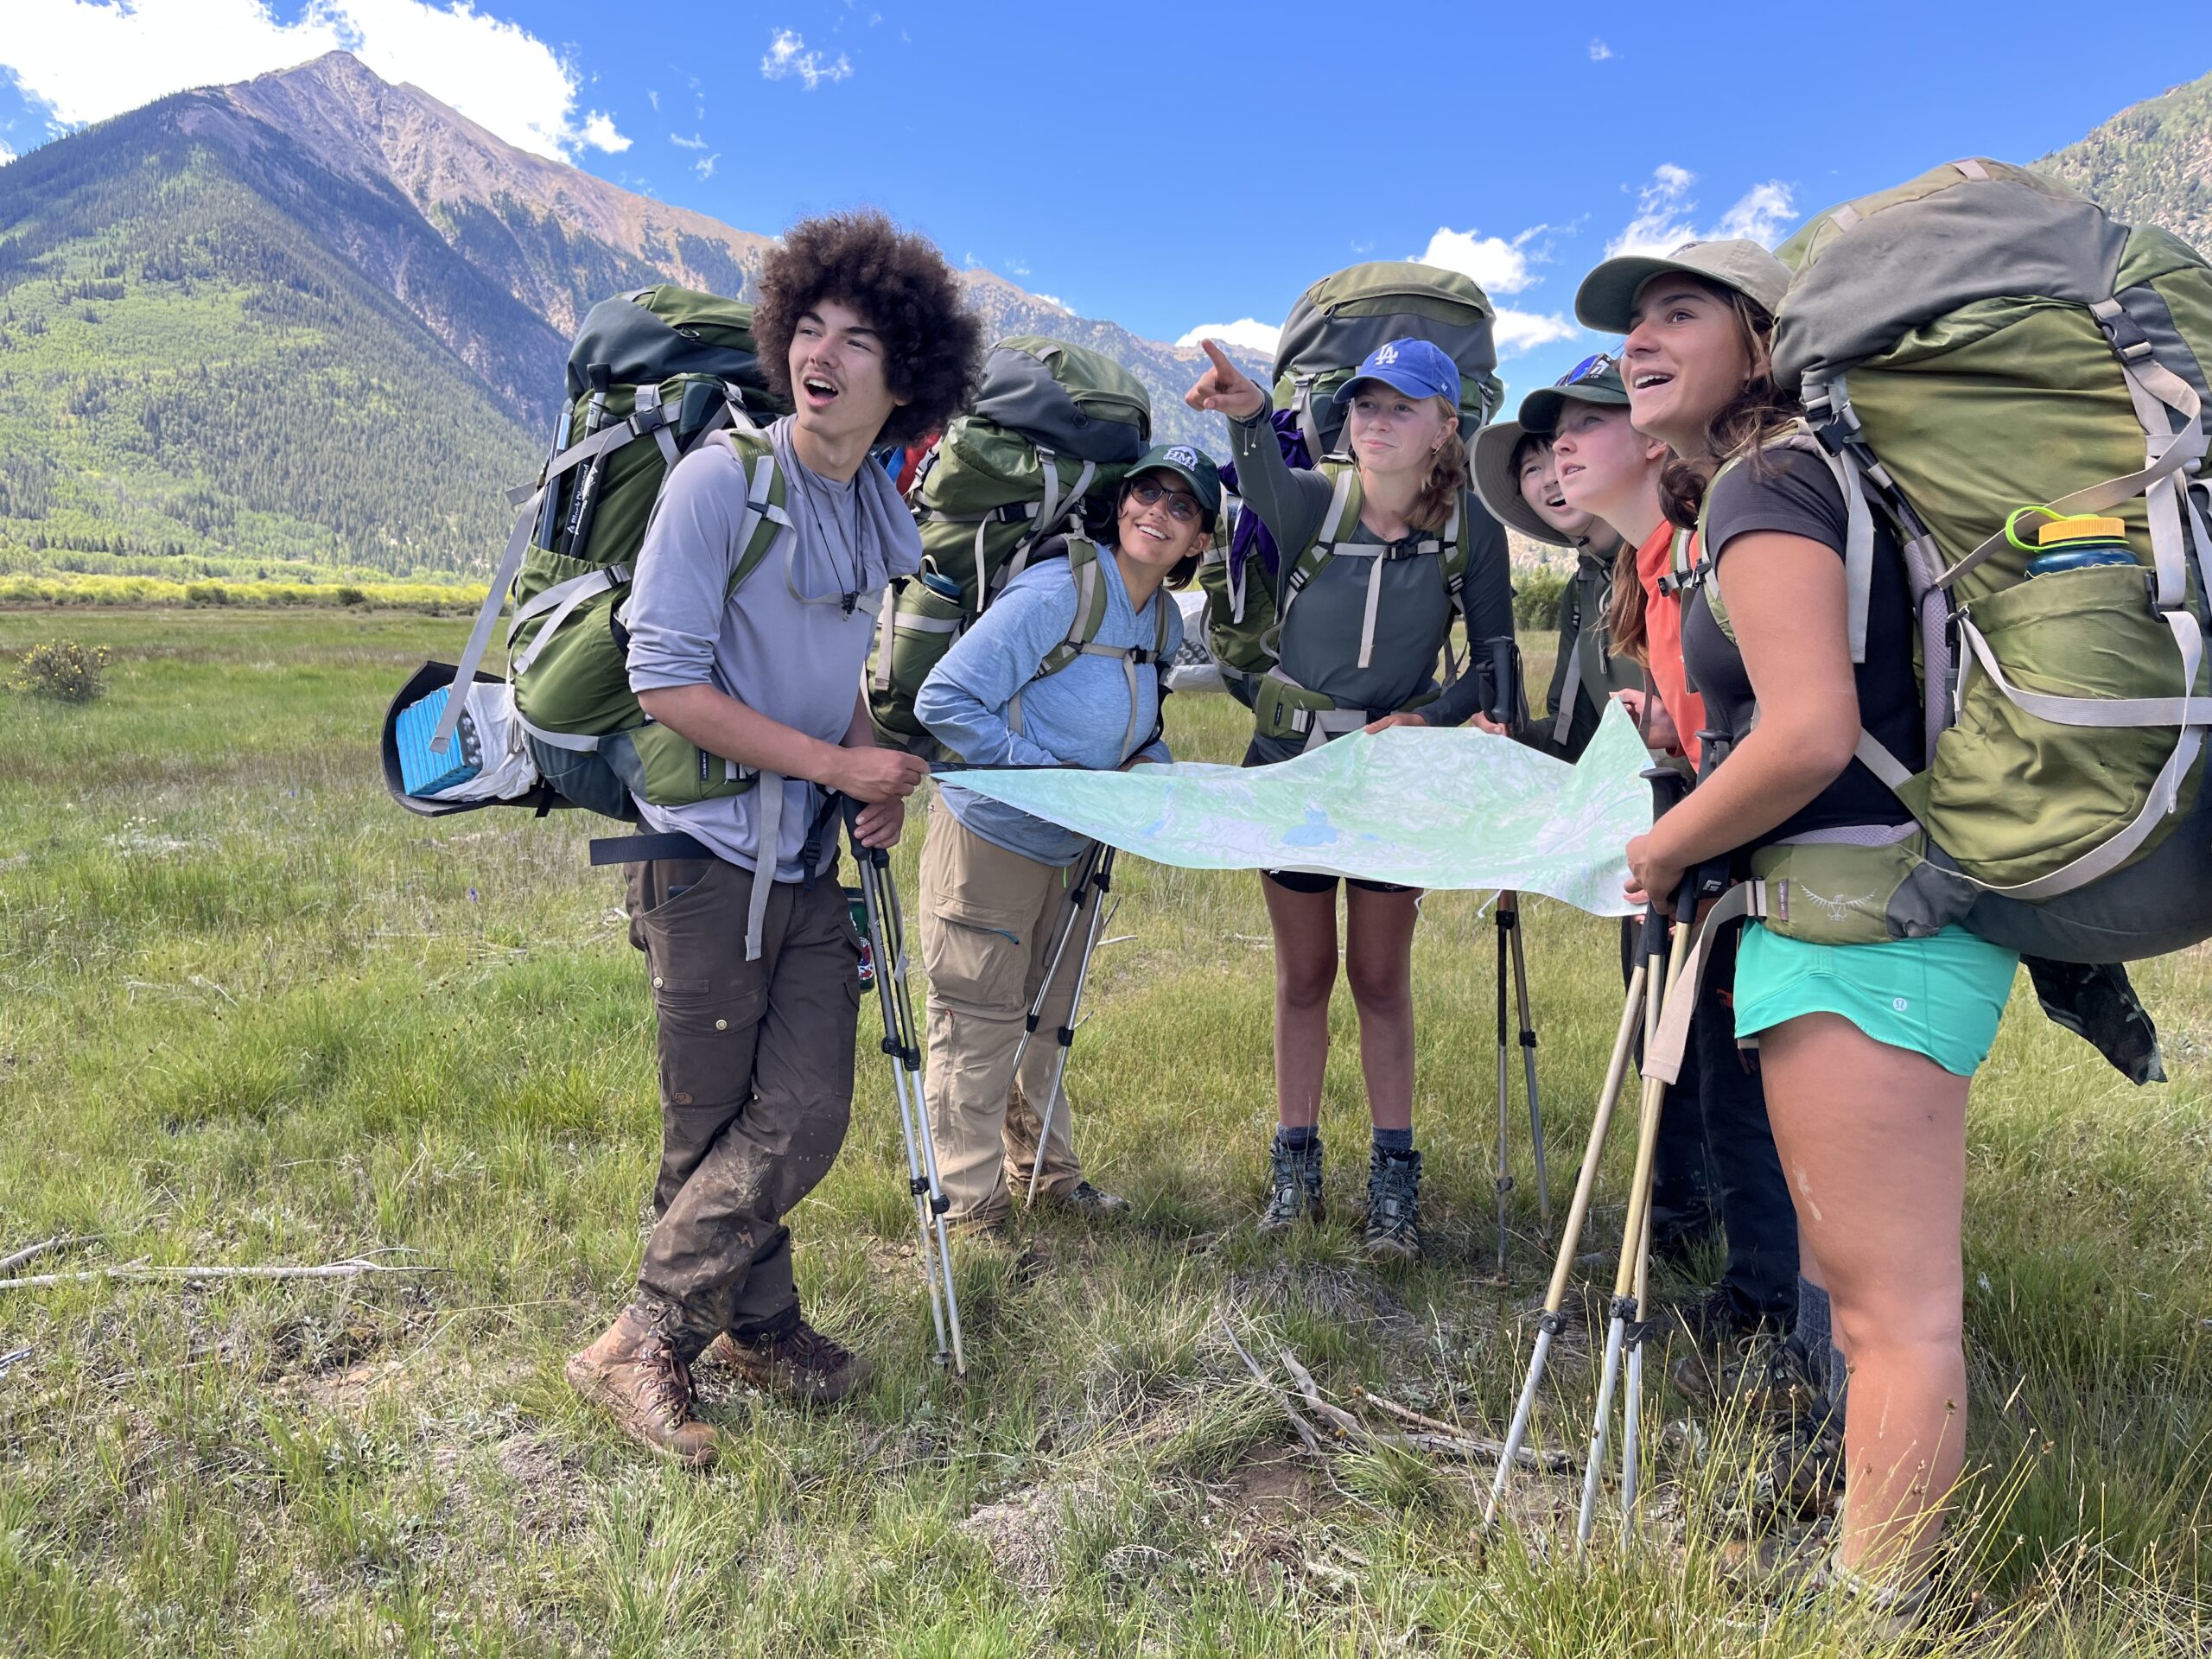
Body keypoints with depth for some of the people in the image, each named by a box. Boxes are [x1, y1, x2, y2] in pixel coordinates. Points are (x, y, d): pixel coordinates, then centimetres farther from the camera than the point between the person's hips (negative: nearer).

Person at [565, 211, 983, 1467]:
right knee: (713, 1131, 4)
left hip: (812, 861, 6)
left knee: (806, 1118, 6)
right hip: (709, 855, -6)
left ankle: (756, 1330, 27)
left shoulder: (881, 515, 8)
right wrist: (836, 762, -17)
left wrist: (876, 777, 1)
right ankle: (642, 1346, 22)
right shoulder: (720, 481, -14)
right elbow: (666, 680, -18)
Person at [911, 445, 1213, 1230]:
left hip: (1072, 850, 8)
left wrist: (1154, 763, -3)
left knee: (1045, 1019, 21)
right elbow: (943, 701, -24)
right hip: (990, 838, -8)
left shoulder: (1165, 623, 3)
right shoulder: (1057, 591, -22)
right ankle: (970, 1209, 17)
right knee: (980, 1030, 3)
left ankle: (1046, 1171, 37)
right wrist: (1047, 774, -24)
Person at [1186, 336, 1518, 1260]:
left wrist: (1428, 717, -18)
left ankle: (1394, 1177, 17)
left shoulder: (1471, 529, -8)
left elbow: (1496, 661, -1)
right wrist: (1249, 415, -57)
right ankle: (1294, 1161, 23)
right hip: (1290, 761, 1)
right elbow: (1262, 482, -35)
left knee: (1380, 974, 4)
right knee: (1303, 971, 10)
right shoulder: (1313, 499, -10)